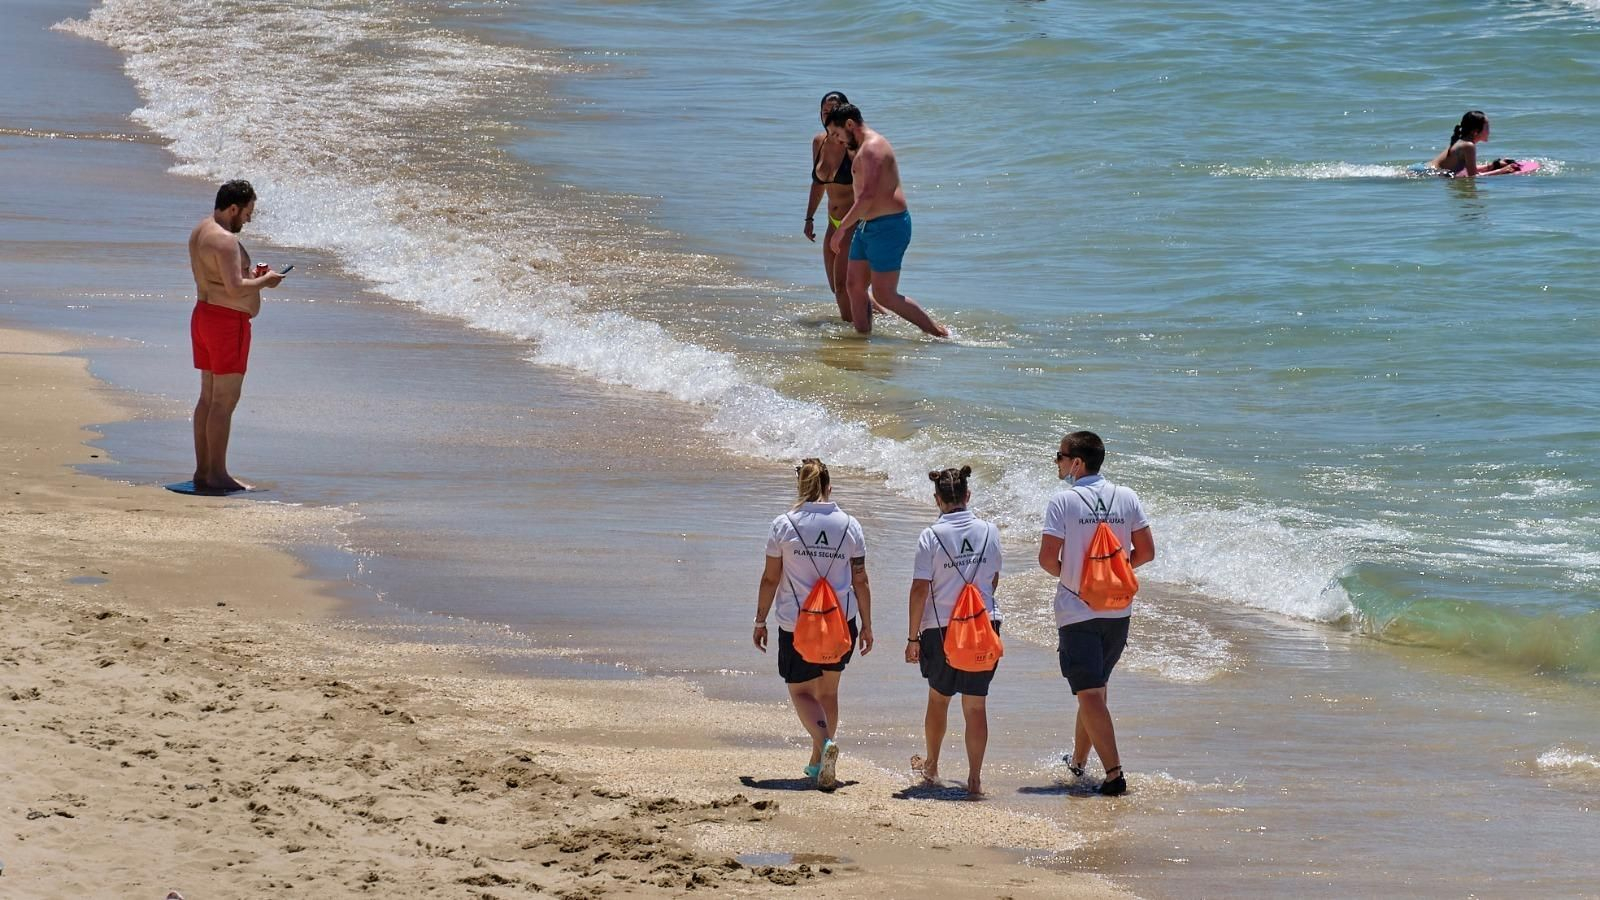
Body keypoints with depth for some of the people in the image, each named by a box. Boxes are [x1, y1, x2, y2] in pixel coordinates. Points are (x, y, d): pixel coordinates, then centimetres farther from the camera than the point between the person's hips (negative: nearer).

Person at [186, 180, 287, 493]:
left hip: (203, 314, 10)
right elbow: (234, 288, -25)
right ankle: (217, 475, -6)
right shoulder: (225, 240, -20)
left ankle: (203, 471, 16)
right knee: (225, 399, -7)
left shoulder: (200, 232, 13)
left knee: (208, 396, 13)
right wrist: (264, 281, -9)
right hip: (228, 320, -10)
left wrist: (250, 273, 14)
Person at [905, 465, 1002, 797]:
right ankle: (975, 778, 3)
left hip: (941, 628, -2)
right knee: (976, 705, 5)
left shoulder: (931, 536, -12)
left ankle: (931, 766, 34)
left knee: (938, 698, 18)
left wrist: (913, 637, -5)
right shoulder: (989, 532, -1)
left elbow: (920, 589, -12)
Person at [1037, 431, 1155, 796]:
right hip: (1118, 611, 5)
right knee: (1094, 687, 21)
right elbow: (1146, 551, 4)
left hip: (1077, 612, -5)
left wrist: (1064, 573, 6)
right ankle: (1078, 762, 33)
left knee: (1089, 693, -4)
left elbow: (1047, 558, -15)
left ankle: (1114, 773, -13)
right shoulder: (1126, 497, 1)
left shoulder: (1063, 501, -13)